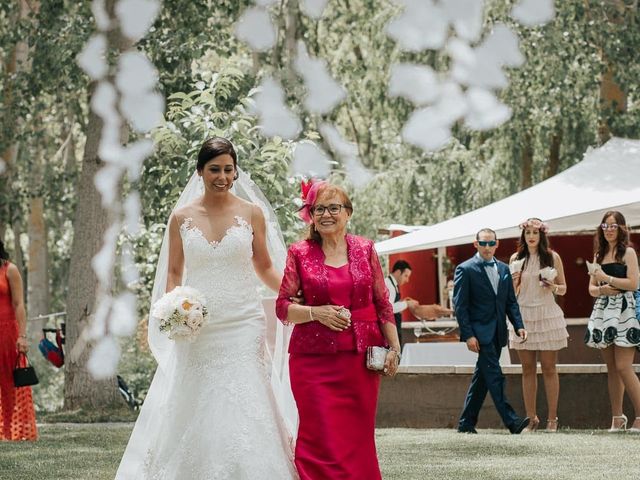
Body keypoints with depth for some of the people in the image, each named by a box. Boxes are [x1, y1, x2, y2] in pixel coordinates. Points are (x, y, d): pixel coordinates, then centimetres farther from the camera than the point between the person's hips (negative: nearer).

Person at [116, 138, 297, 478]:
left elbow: (265, 268, 10)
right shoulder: (182, 218, 6)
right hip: (196, 330, 1)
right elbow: (174, 273, 11)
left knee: (241, 409, -5)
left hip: (242, 326, -1)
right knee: (194, 410, 2)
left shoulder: (251, 214, 4)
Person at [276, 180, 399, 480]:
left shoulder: (364, 250, 8)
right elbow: (282, 306, 3)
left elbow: (383, 303, 10)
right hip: (314, 361, -2)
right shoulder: (300, 254, 3)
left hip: (360, 359, 2)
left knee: (359, 438, 3)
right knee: (321, 440, -7)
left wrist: (394, 348, 5)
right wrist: (316, 313, -13)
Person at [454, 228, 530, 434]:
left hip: (497, 332, 7)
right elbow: (460, 305, -8)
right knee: (495, 376, -12)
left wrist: (519, 325, 2)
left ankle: (466, 423, 16)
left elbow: (511, 301, 17)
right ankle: (511, 420, -17)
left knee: (482, 378, 9)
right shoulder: (465, 270, -5)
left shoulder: (504, 269, 14)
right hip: (480, 332, -7)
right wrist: (468, 335, -15)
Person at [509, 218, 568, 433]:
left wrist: (553, 287, -13)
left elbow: (563, 288, 9)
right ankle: (531, 418, 7)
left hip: (547, 315, -2)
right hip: (523, 316, 2)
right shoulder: (516, 258, 7)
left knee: (549, 368, -1)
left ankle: (552, 418, 2)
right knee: (528, 369, 3)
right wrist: (514, 282, -8)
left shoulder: (553, 257, 3)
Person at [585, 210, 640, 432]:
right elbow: (592, 288, 17)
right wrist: (602, 289, -5)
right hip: (603, 311, 6)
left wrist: (607, 278, -13)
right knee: (611, 369, 6)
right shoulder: (599, 255, 17)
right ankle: (617, 418, 8)